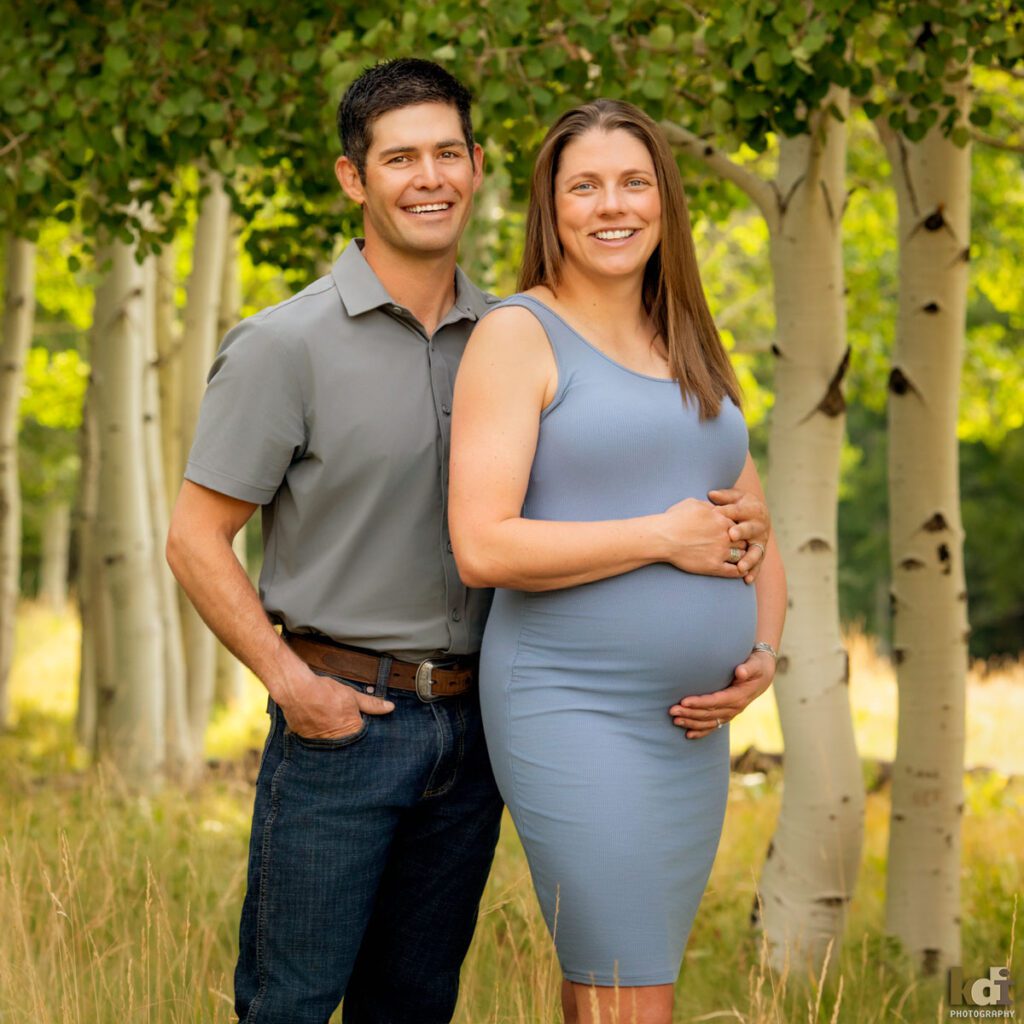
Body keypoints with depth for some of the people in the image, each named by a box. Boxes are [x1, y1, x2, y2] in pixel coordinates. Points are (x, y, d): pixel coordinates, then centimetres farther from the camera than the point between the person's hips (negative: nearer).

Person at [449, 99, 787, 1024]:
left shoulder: (693, 355, 17)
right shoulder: (518, 335, -4)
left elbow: (757, 535, 23)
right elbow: (482, 548, -15)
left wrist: (764, 652, 4)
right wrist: (663, 539, -13)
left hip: (693, 728, 7)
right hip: (573, 710, -7)